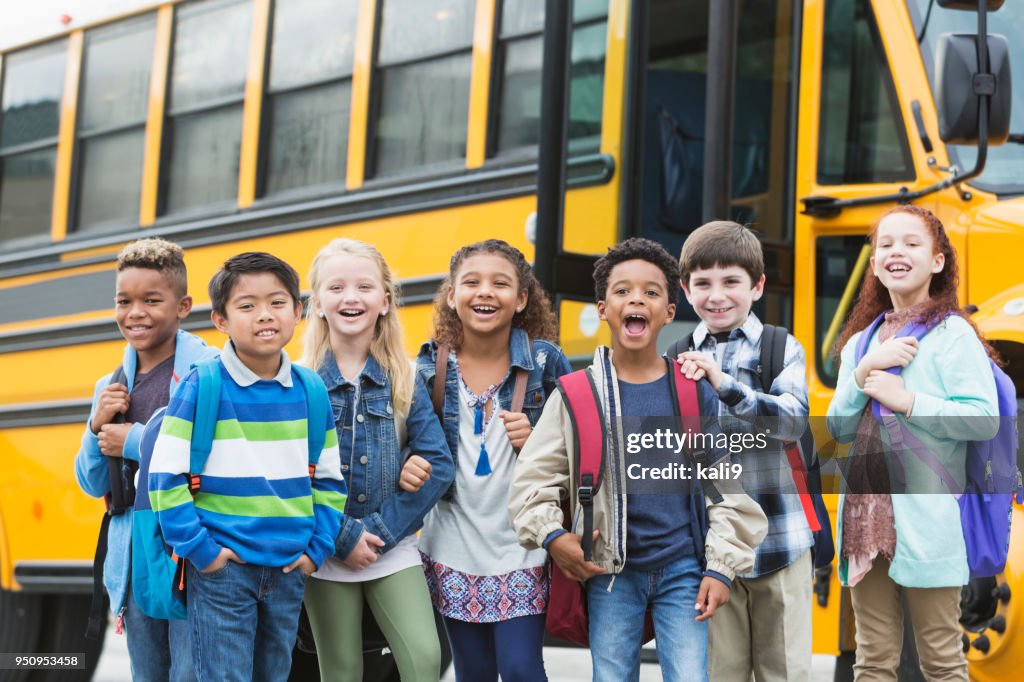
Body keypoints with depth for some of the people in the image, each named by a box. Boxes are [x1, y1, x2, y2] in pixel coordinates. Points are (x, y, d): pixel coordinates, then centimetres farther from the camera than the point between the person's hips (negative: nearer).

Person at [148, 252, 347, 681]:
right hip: (222, 567, -4)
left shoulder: (310, 392, 4)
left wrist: (317, 548, 2)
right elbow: (166, 476, -9)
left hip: (288, 571, 4)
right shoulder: (203, 387, -9)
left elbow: (329, 480, 11)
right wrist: (198, 549, -12)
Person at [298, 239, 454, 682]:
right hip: (326, 554, -1)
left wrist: (382, 530, -12)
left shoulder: (405, 380, 3)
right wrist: (343, 537, -14)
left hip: (393, 549, 1)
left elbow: (437, 465, -3)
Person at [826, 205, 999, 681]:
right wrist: (864, 373, -5)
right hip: (865, 517, 6)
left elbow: (985, 420, -13)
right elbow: (838, 428, 10)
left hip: (925, 524, -6)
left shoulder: (952, 334, -4)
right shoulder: (861, 341, 16)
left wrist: (907, 400, -13)